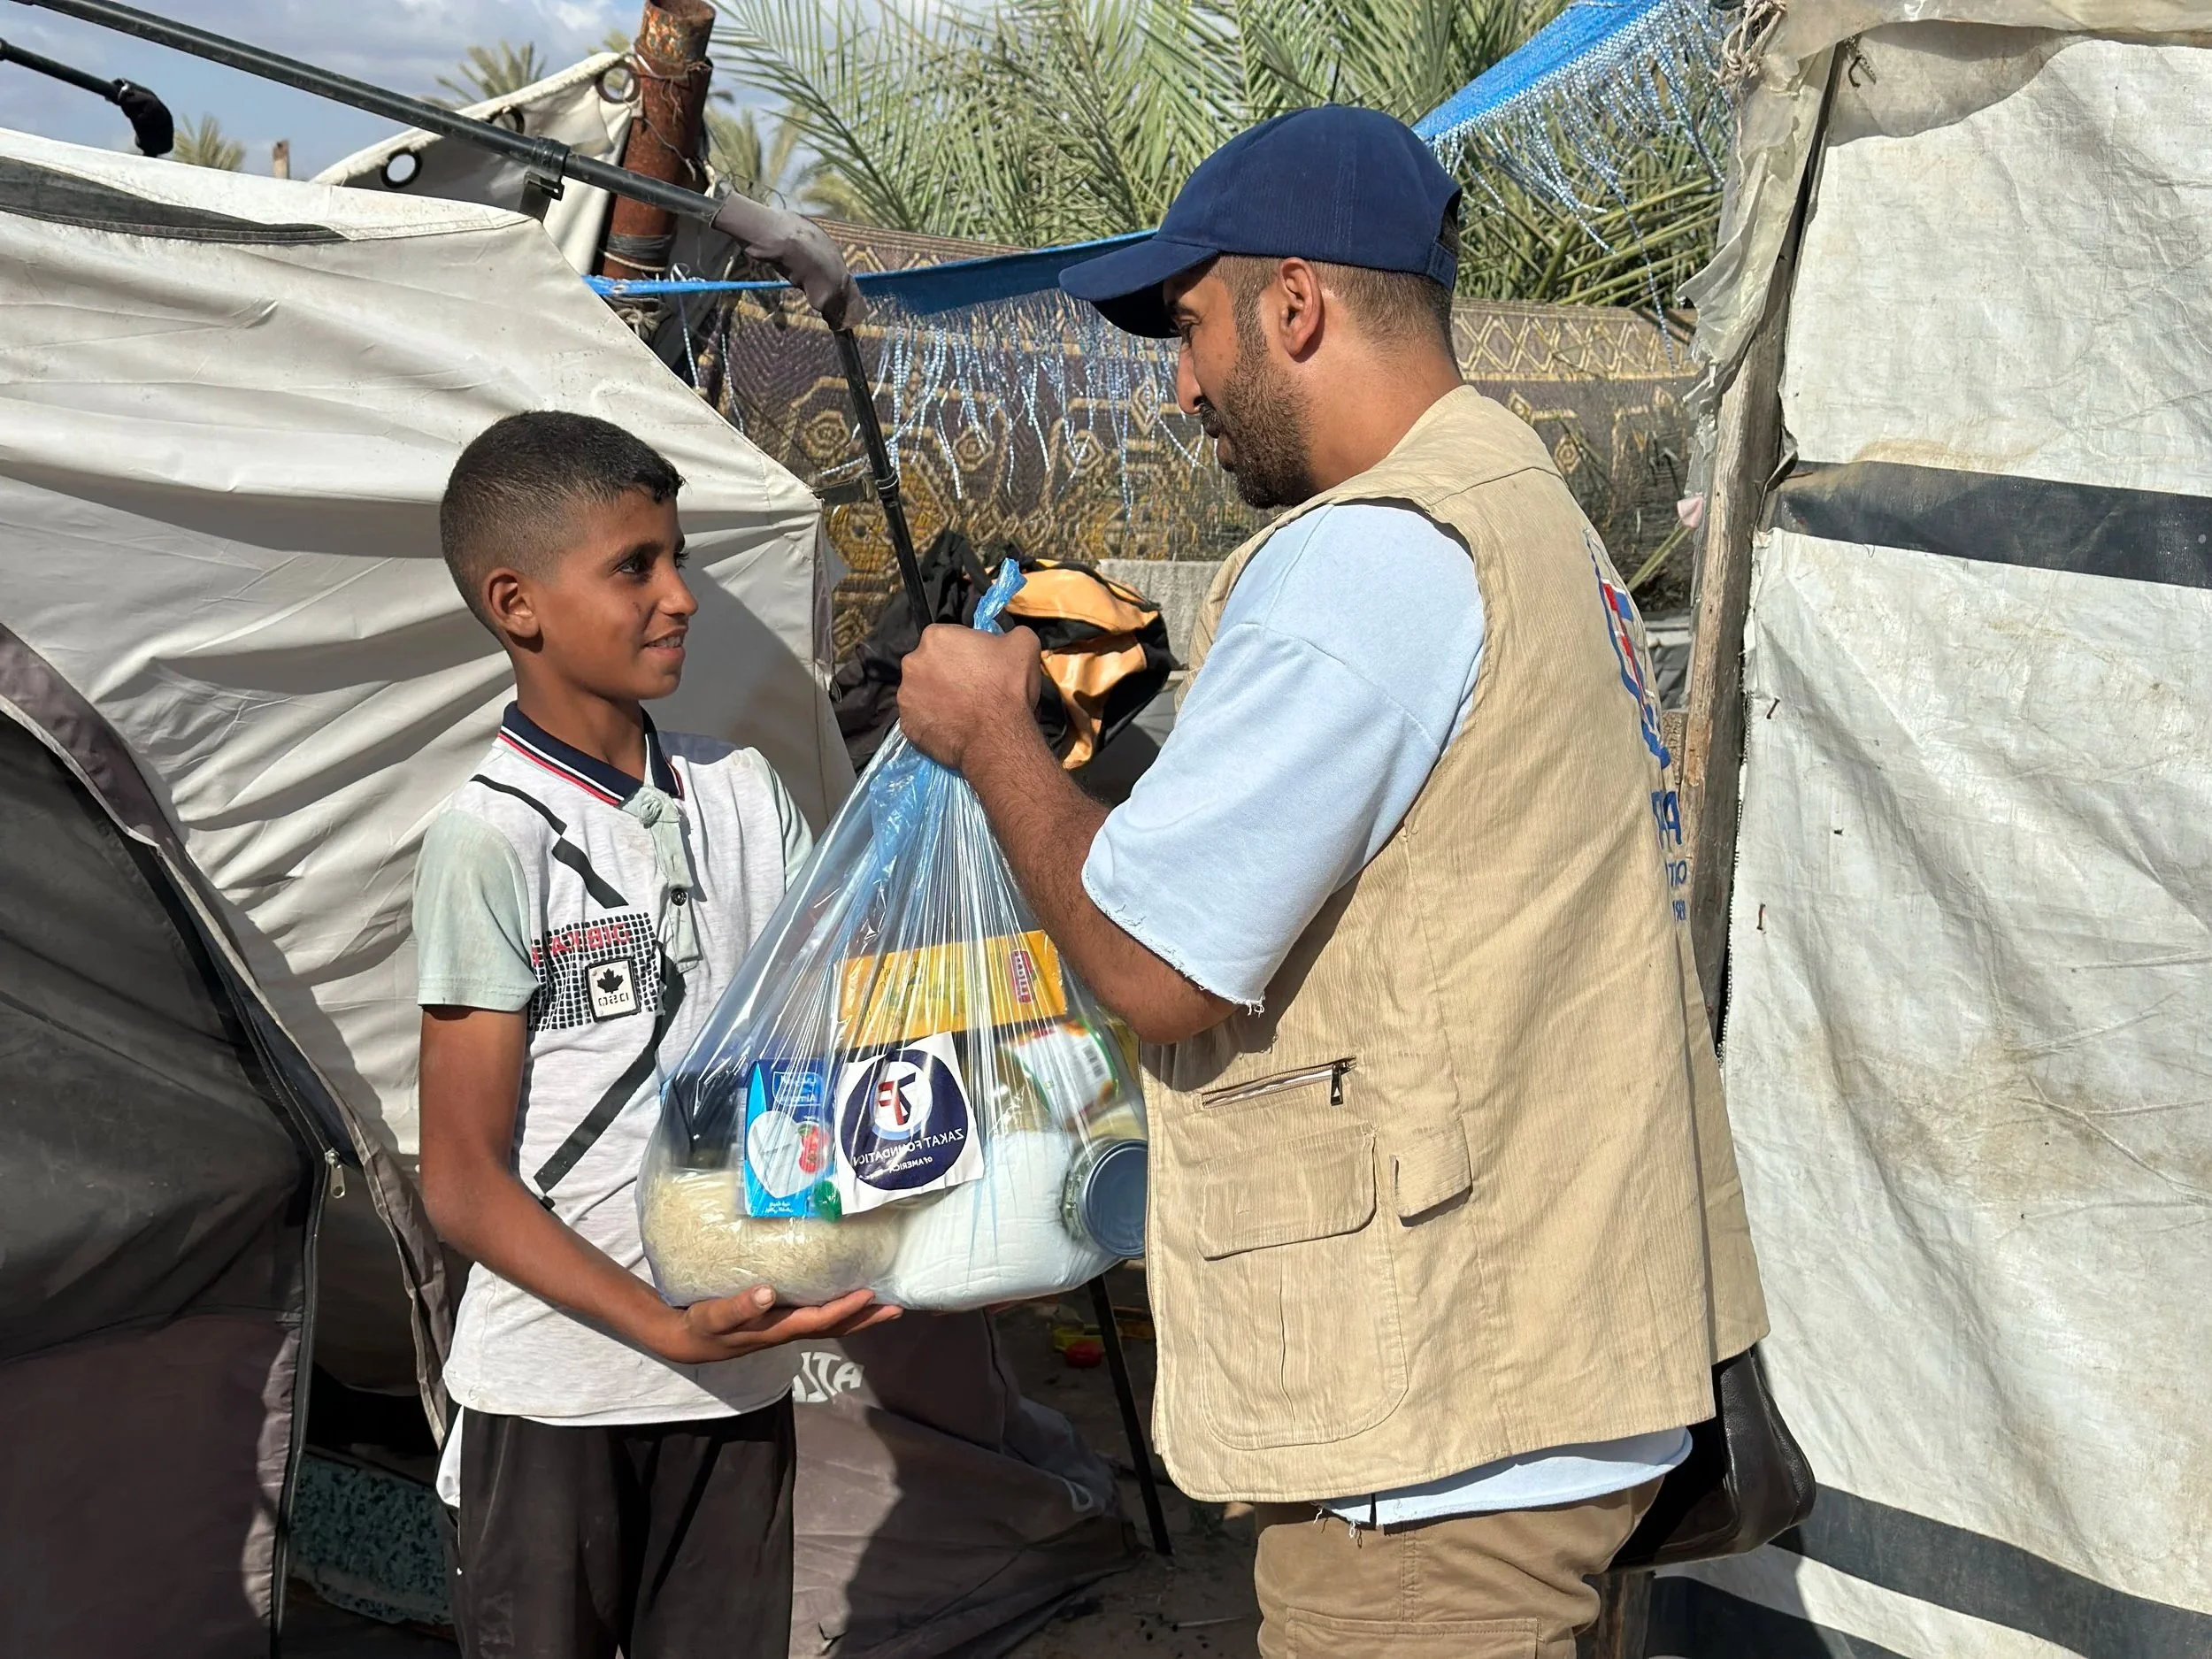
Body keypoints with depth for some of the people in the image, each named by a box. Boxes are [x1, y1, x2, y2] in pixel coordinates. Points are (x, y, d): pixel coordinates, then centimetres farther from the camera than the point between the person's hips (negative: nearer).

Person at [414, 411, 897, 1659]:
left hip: (743, 1373, 5)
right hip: (559, 1391, -5)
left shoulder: (744, 795, 3)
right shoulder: (492, 842, -14)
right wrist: (668, 1330, -22)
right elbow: (464, 1181, -13)